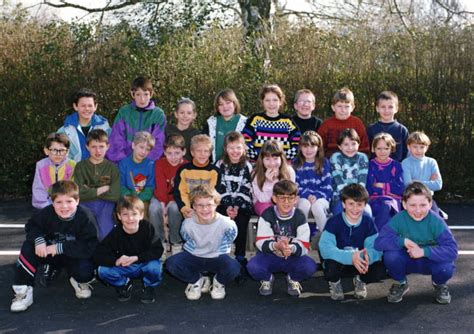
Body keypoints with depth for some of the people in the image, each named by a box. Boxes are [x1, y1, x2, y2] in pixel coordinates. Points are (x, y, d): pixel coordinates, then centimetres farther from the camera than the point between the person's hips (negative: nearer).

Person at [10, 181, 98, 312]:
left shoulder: (85, 217, -26)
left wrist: (60, 247, -31)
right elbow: (32, 226, -2)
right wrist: (38, 239, -26)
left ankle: (79, 281, 8)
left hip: (75, 256, -3)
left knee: (85, 271, -33)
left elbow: (89, 247, -30)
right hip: (50, 252, 3)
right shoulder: (47, 213, -17)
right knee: (28, 247, -23)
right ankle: (22, 291, -14)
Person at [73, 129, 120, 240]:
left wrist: (89, 191, -5)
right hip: (86, 204, 0)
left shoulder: (112, 167, 6)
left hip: (106, 204, 0)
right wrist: (102, 189, -7)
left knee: (106, 235, -22)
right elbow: (79, 193, -8)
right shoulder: (80, 166, 5)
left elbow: (115, 195, -5)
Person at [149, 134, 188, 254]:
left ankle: (176, 242, -13)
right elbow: (161, 186, -15)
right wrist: (162, 203, -30)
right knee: (154, 208, -32)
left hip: (177, 198, -1)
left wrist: (168, 202, -27)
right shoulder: (159, 163, -6)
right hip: (161, 196, 1)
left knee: (174, 207, -35)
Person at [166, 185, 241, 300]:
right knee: (171, 263, -26)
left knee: (233, 268, -35)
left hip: (217, 258, -2)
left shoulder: (226, 223, -24)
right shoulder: (188, 224, -19)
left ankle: (219, 282, 5)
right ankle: (197, 281, 5)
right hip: (194, 257, 2)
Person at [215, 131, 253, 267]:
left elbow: (245, 190, -2)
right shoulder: (220, 165, 4)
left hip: (242, 204, -1)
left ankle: (240, 256, -13)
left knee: (241, 221, -26)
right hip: (224, 203, 1)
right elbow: (219, 188, -2)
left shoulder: (247, 167, 3)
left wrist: (237, 207, -15)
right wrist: (227, 206, -14)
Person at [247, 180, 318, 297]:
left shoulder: (300, 217, -9)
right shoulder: (267, 215, -10)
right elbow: (261, 242, -17)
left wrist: (291, 248, -40)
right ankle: (267, 279, 7)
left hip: (293, 257, 1)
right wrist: (276, 246, -40)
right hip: (270, 256, 0)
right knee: (253, 267, -32)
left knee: (310, 266, -30)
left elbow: (304, 246, -16)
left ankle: (293, 279, 8)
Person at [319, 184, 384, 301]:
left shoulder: (368, 222, -7)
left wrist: (368, 256, -41)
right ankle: (334, 282, 3)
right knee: (331, 264, -36)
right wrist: (351, 257, -42)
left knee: (379, 269, -26)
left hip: (360, 265, 2)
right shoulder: (334, 222, -17)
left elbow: (376, 248, -15)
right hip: (339, 263, -2)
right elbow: (325, 248, -29)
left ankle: (361, 281, 11)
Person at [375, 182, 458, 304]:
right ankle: (400, 284, 3)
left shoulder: (436, 222, -22)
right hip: (406, 261, 1)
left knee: (446, 267, -32)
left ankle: (439, 284, 8)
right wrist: (402, 241, -35)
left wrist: (424, 251, -38)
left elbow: (452, 250, -30)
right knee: (390, 255, -30)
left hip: (430, 261, -1)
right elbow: (379, 242, -24)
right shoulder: (399, 219, -19)